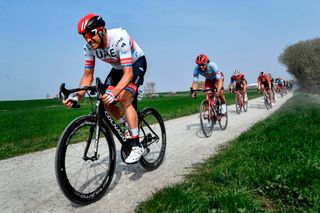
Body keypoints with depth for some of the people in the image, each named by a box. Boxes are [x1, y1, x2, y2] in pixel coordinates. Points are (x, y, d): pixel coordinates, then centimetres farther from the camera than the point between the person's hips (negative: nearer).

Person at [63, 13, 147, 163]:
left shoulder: (119, 38, -36)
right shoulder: (89, 46, -18)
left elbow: (128, 73, -41)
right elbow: (88, 75, -13)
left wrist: (113, 93, -56)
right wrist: (77, 97, -28)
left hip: (136, 63, -6)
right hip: (118, 67, 7)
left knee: (125, 100, -26)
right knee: (105, 101, -9)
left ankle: (137, 146, -18)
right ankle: (130, 127, 16)